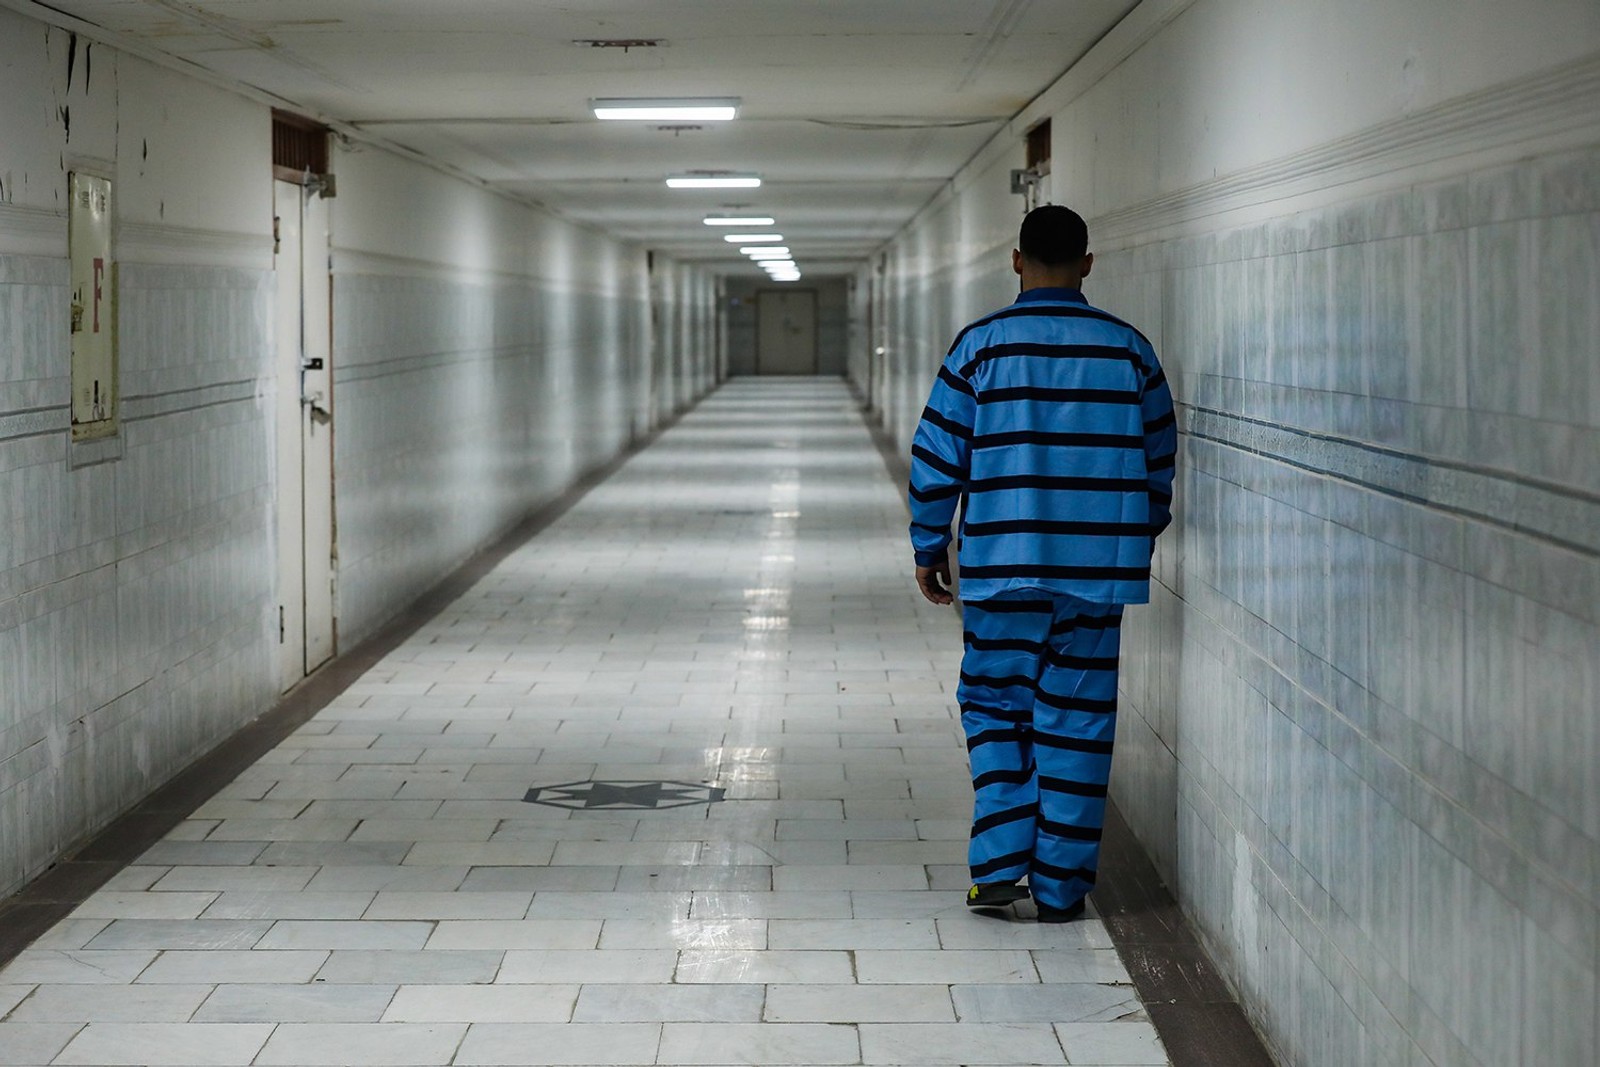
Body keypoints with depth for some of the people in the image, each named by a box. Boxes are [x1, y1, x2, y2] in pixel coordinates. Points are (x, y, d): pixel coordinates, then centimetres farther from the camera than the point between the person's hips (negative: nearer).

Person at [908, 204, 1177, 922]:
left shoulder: (982, 344, -2)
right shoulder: (1128, 349, 3)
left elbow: (937, 455, -1)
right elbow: (1160, 459, 10)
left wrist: (930, 547, 10)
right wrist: (1140, 540, 24)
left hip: (1000, 566, -1)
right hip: (1099, 567, 1)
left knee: (995, 705, 12)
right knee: (1076, 720, 7)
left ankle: (999, 864, 1)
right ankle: (1060, 885, 10)